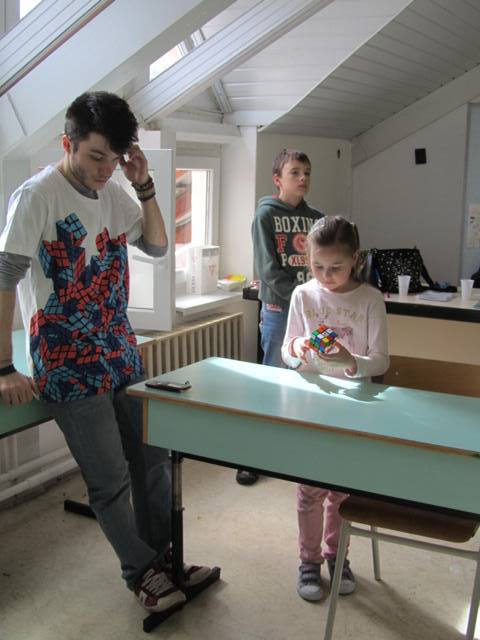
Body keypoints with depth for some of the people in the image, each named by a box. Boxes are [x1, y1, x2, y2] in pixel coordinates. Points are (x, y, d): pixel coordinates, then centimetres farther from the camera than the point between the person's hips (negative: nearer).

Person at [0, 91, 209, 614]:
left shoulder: (113, 193, 6)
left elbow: (157, 246, 12)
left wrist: (144, 185, -2)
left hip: (122, 355, 7)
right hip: (69, 367, -7)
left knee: (154, 460, 14)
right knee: (111, 481, 3)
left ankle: (160, 557, 34)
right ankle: (143, 571, 25)